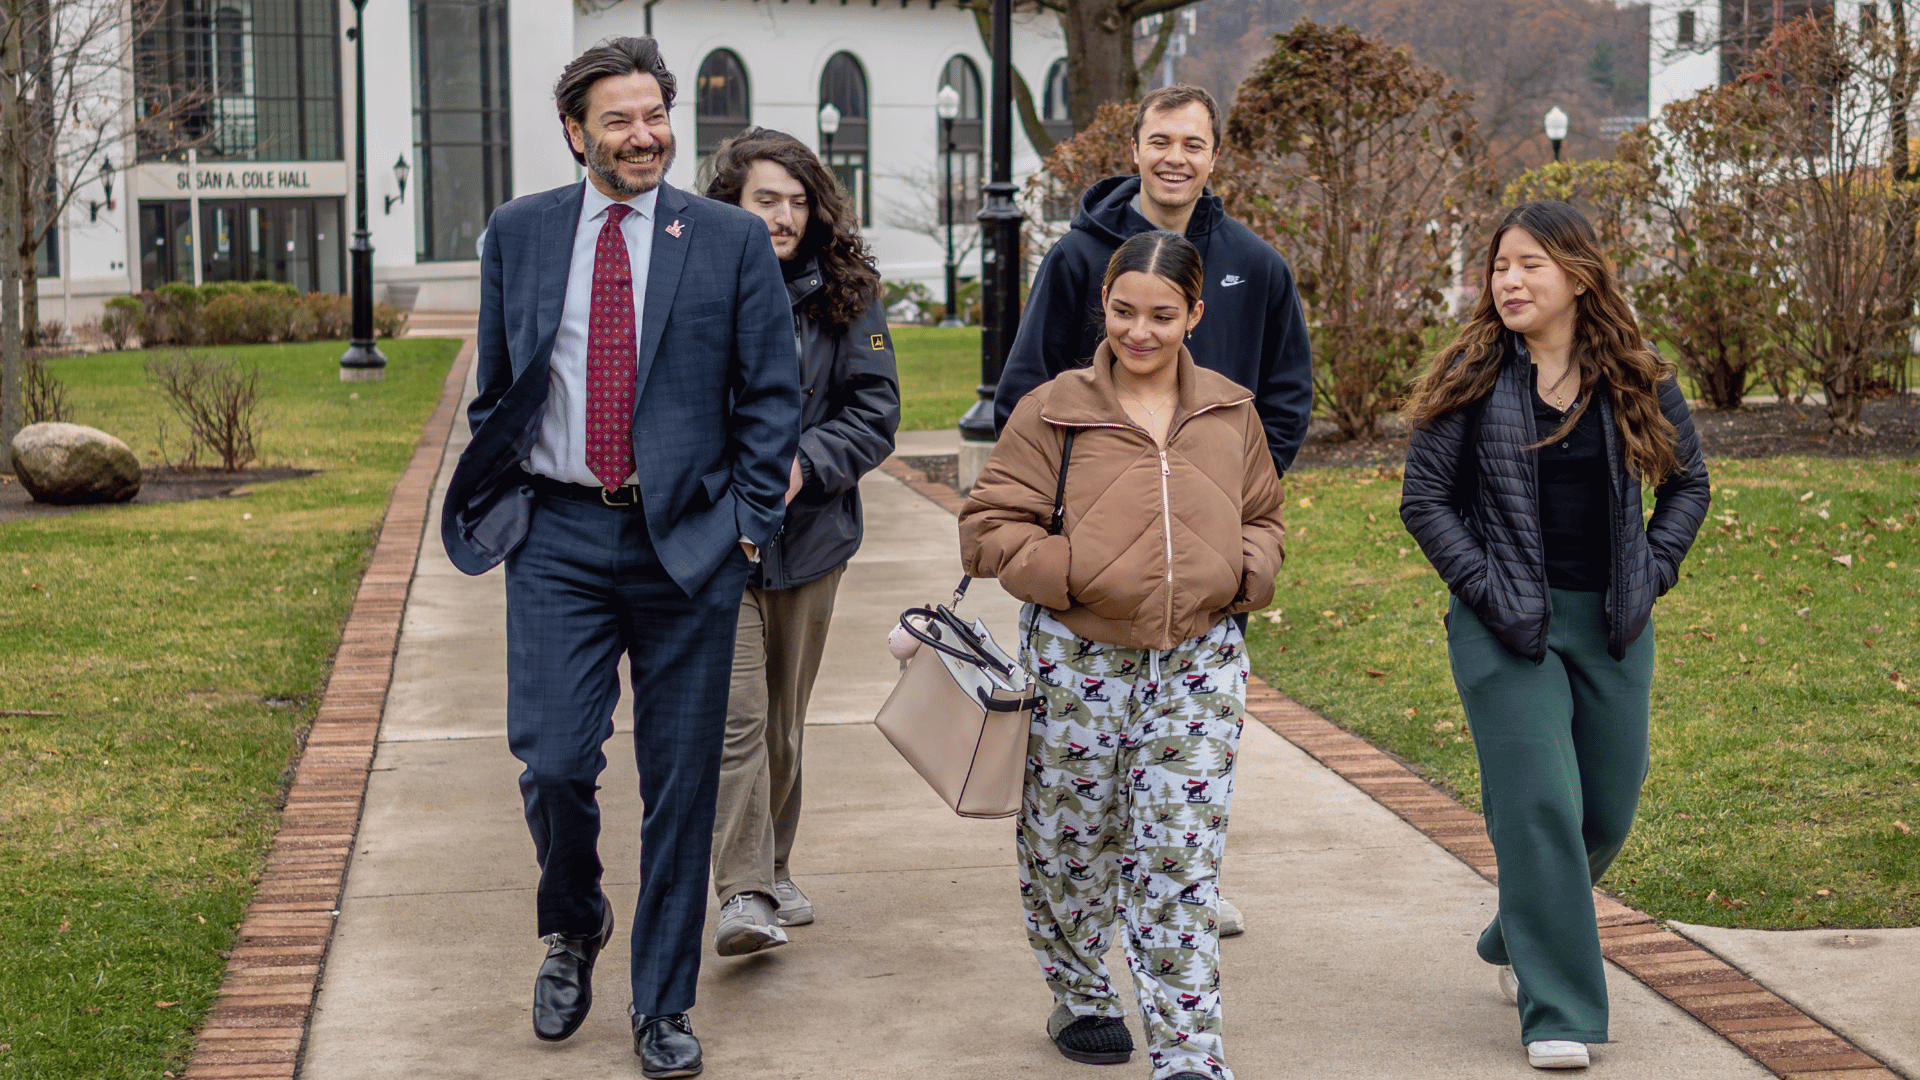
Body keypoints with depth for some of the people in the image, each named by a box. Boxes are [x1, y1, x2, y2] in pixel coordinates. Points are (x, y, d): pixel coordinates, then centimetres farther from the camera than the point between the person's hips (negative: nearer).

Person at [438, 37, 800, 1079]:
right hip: (557, 534, 1)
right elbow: (495, 387, 15)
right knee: (554, 762, -7)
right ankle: (574, 929, 25)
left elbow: (771, 393, 5)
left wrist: (750, 519, -2)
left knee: (680, 779, 4)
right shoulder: (518, 234, 7)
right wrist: (500, 502, 9)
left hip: (685, 541, -1)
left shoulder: (731, 240, 2)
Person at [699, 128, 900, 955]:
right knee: (736, 715, -13)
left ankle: (771, 871, 30)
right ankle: (745, 893, -12)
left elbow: (875, 411, 2)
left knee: (784, 722, 15)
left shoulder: (843, 294, 1)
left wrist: (804, 464, -13)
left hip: (808, 536, 4)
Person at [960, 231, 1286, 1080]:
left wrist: (1242, 572, -1)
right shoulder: (1052, 411, -2)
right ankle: (1080, 998, 35)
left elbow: (1264, 519, 20)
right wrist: (1074, 573, -15)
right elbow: (989, 527, -3)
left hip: (1199, 660, 1)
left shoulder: (1231, 413, 9)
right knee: (1072, 840, 11)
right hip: (1078, 659, -1)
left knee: (1181, 851, -3)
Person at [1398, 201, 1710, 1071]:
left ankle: (1519, 940, 38)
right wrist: (1487, 588, -10)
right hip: (1507, 630, -3)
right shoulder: (1471, 378, -5)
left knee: (1606, 812, 11)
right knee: (1540, 808, -11)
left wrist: (1652, 573, 2)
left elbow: (1688, 483, 14)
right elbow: (1425, 499, -3)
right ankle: (1556, 1011, -3)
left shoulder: (1638, 381, 2)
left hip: (1612, 628, 4)